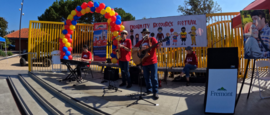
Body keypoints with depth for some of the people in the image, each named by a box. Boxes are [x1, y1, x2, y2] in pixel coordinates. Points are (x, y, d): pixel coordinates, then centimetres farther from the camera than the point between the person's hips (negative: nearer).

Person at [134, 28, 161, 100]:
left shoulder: (152, 39, 2)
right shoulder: (140, 42, 12)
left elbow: (158, 47, -8)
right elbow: (134, 49, 4)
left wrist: (159, 45, -31)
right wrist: (140, 48, -14)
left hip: (152, 61, -4)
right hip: (144, 62, 4)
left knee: (154, 77, -3)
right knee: (146, 77, 13)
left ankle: (155, 92, 6)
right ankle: (149, 90, 30)